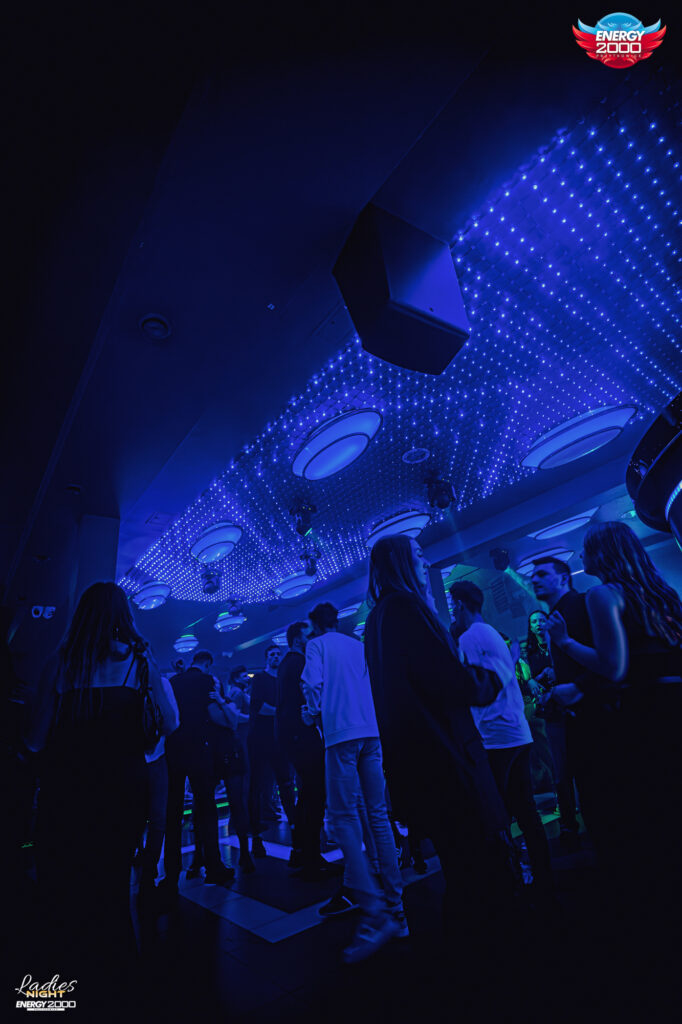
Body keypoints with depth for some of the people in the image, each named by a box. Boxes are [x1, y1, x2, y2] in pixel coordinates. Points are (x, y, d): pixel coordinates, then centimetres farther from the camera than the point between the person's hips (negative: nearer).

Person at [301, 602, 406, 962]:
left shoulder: (317, 644, 3)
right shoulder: (359, 645, 17)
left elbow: (312, 682, -12)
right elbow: (375, 684, 13)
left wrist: (314, 714, 4)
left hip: (342, 733, -6)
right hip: (371, 731, 6)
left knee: (344, 817, -1)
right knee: (378, 814, 10)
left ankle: (375, 913, -8)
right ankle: (395, 908, 16)